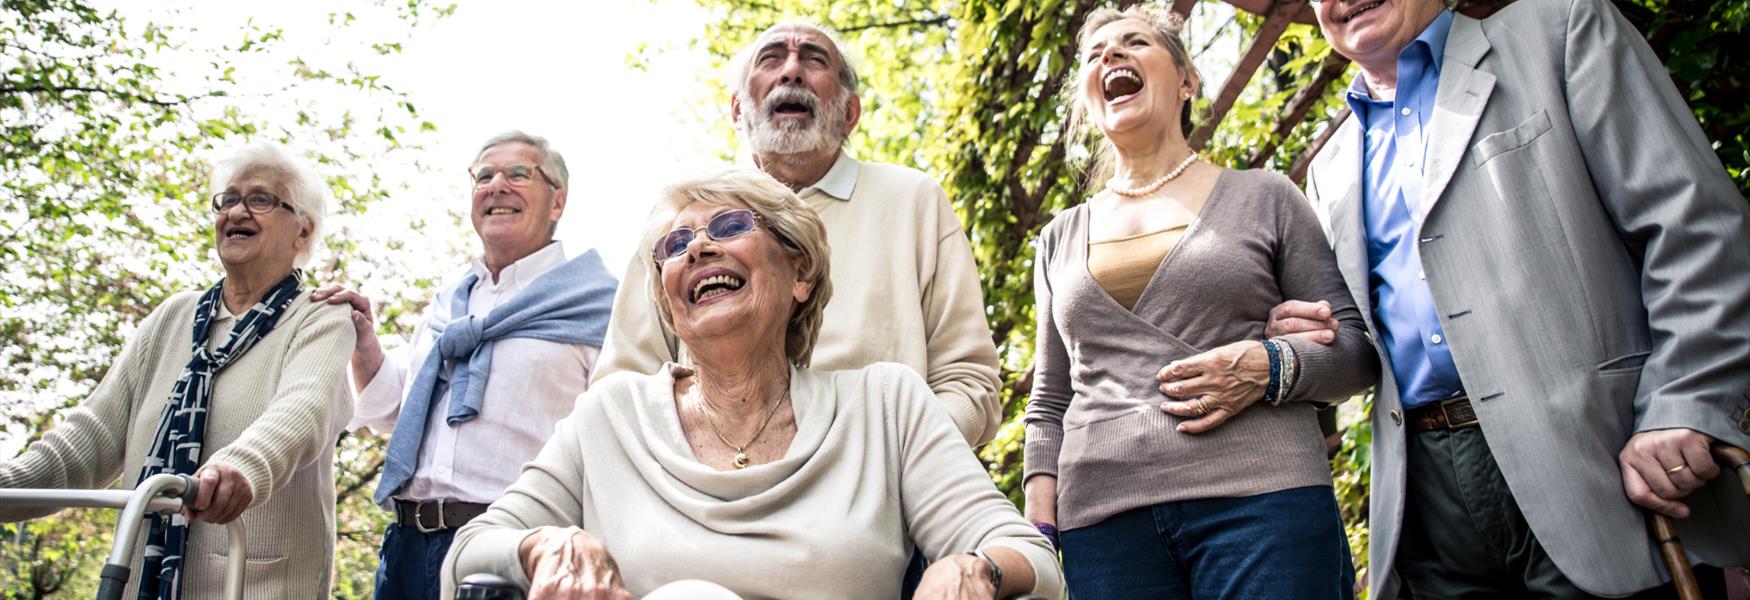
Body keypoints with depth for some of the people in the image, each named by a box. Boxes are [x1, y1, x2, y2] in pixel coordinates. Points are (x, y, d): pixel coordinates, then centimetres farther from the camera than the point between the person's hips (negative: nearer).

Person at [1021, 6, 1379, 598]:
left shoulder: (1263, 199, 11)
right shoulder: (1060, 239, 18)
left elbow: (1358, 345, 8)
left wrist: (1271, 368, -12)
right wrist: (1039, 530, 7)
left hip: (1261, 502, -2)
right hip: (1102, 521, 2)